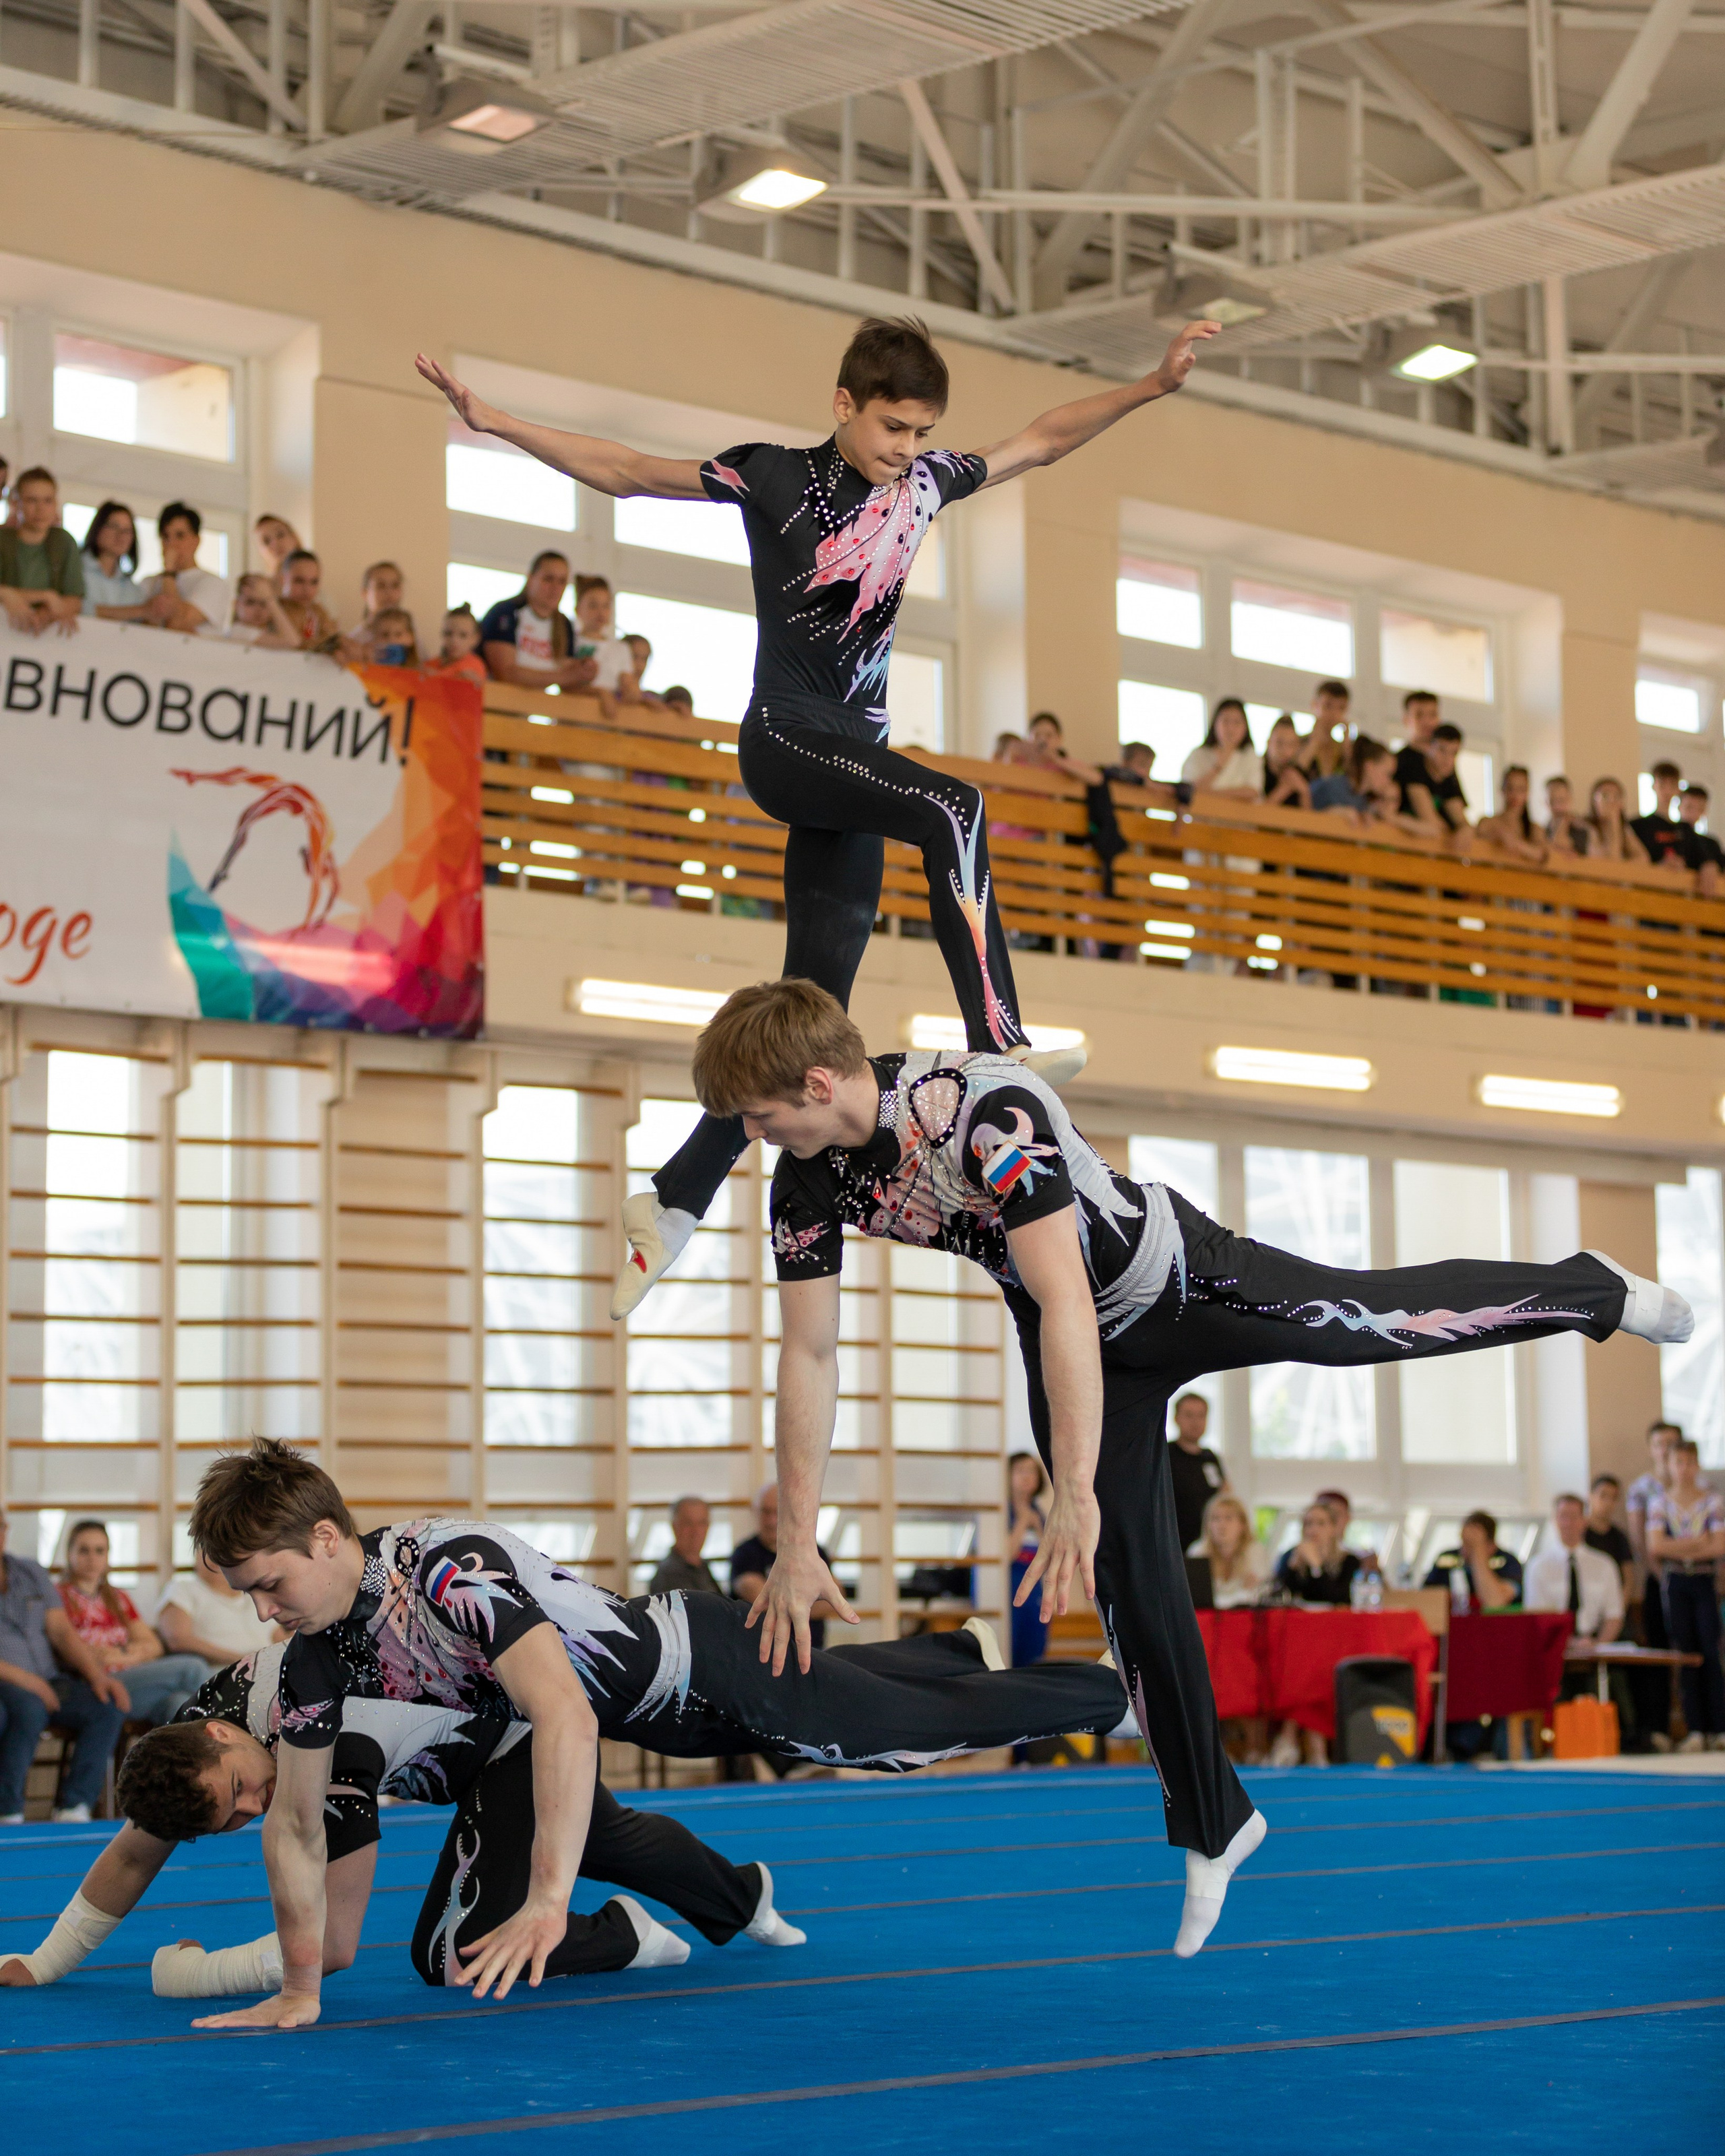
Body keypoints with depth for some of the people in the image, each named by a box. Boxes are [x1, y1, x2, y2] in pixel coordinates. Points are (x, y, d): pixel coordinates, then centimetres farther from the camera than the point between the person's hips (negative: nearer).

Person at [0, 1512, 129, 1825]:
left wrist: (97, 1674, -7)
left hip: (47, 1683, 6)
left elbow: (62, 1632, 10)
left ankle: (74, 1809, -20)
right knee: (29, 1709, -38)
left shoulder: (31, 1573, 17)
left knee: (110, 1704, -19)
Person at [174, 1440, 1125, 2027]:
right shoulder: (317, 1658, -16)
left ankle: (1114, 1691, 33)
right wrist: (299, 1992, -12)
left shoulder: (451, 1569, -41)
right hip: (664, 1718, 7)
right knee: (853, 1684, 33)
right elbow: (294, 1824, -7)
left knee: (932, 1722, 10)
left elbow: (568, 1719, -53)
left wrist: (548, 1902, -58)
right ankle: (966, 1649, 62)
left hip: (705, 1663, -7)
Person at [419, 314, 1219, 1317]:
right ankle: (1001, 1047, -39)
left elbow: (1039, 440, 22)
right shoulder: (774, 476, -1)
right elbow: (624, 471, 1)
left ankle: (674, 1200, 9)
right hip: (784, 738, -6)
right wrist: (492, 420, -5)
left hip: (854, 761, 6)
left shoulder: (927, 481, 11)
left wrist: (1154, 385, 16)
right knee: (954, 809, -31)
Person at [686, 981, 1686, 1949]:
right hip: (1065, 1335, 6)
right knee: (1131, 1578, 7)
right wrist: (797, 1544, -13)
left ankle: (1595, 1290, 36)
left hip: (1174, 1280, -6)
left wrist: (1076, 1496, -45)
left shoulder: (988, 1110, -40)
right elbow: (808, 1356, -11)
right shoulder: (808, 1179, -18)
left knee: (1385, 1321, 7)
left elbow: (1065, 1304, -43)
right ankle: (1215, 1825, 20)